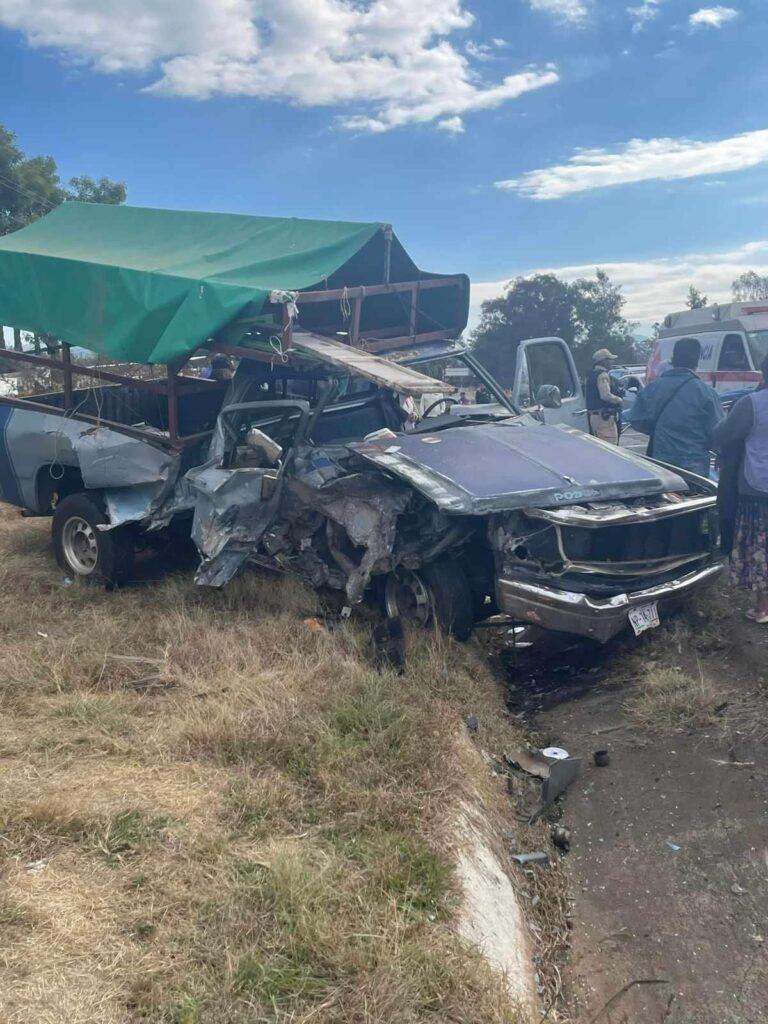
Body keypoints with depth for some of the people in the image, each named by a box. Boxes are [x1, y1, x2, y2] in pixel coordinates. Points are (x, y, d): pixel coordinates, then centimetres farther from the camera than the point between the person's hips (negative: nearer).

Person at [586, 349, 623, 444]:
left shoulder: (592, 375, 17)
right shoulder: (603, 375, -13)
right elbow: (605, 395, -26)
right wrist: (619, 399, -10)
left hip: (593, 415, 10)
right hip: (604, 417, -10)